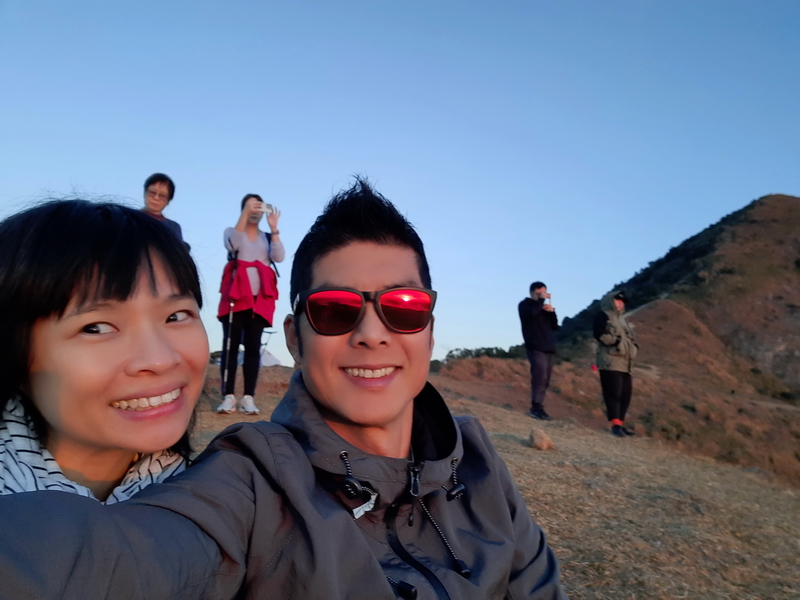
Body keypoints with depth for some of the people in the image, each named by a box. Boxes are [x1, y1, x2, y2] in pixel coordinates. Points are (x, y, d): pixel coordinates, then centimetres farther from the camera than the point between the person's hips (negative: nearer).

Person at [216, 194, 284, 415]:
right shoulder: (232, 232, 11)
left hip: (260, 299, 2)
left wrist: (274, 228, -10)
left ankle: (248, 397, 0)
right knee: (231, 345, -4)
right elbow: (233, 244, -14)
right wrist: (246, 212, -17)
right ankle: (228, 397, -3)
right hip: (236, 296, -1)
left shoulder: (267, 237, 16)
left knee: (253, 347, 0)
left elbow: (279, 257, -3)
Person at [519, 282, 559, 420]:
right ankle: (536, 408, -16)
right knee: (540, 378, -17)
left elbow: (555, 326, 18)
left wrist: (551, 311, 3)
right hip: (535, 348, -7)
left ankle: (538, 408, 7)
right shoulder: (525, 305, 3)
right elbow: (532, 313, -22)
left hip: (548, 348, 7)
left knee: (544, 380, 4)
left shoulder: (543, 307, 22)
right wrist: (541, 299, -10)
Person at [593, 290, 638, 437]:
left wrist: (633, 347, 7)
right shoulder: (602, 316, 0)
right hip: (610, 361, -9)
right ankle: (615, 424, -15)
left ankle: (620, 424, 12)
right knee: (613, 392, -14)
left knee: (625, 393, 5)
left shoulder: (621, 319, 27)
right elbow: (600, 335, -13)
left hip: (624, 362, 9)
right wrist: (617, 341, -18)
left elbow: (628, 337, 28)